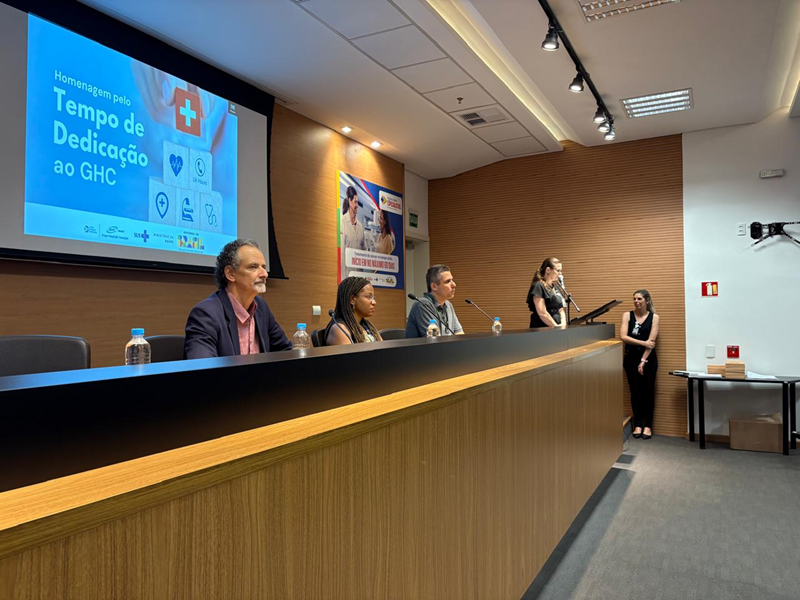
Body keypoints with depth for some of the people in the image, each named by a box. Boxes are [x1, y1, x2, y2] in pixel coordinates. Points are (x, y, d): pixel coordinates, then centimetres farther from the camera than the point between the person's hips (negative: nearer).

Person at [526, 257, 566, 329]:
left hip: (557, 329, 8)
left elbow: (561, 310, 15)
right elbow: (542, 313, -17)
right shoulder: (538, 286, -9)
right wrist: (556, 327, -13)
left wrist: (563, 325, -3)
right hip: (542, 330, -7)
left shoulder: (554, 288, 16)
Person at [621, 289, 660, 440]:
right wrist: (643, 343, -20)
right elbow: (623, 337, -11)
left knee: (648, 391, 3)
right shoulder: (627, 315, 0)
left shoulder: (654, 317, -1)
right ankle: (638, 425, 13)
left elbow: (651, 341, -8)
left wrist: (643, 361, -13)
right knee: (635, 391, 5)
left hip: (649, 358, -1)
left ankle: (647, 425, 12)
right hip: (631, 358, 1)